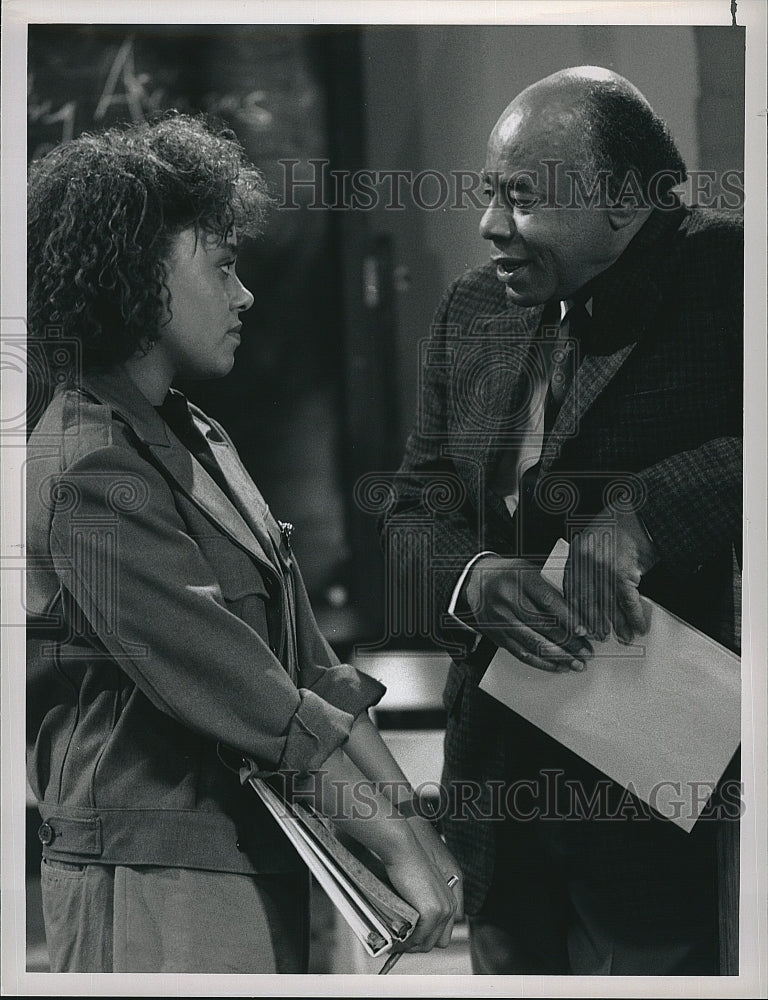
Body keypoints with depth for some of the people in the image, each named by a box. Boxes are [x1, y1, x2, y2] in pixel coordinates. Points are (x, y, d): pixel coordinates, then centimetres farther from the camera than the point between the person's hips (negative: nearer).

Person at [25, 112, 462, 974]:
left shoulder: (190, 440, 15)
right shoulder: (91, 474, -15)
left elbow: (311, 673, 12)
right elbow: (249, 700, -18)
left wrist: (415, 823, 4)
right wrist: (396, 845, -15)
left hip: (257, 878, 9)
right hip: (157, 897, -9)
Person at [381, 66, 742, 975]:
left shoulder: (724, 276, -9)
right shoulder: (475, 309, 10)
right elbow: (414, 509, 9)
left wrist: (643, 518, -31)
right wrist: (470, 581, -13)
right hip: (498, 771, 6)